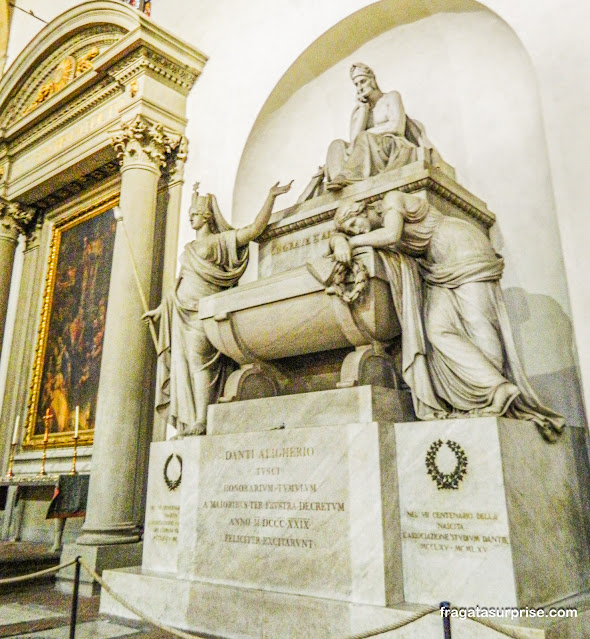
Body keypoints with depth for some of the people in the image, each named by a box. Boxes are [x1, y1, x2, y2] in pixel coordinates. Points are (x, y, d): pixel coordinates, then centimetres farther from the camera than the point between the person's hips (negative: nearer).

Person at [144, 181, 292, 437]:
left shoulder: (221, 240, 5)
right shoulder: (190, 248, 25)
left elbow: (255, 228, -6)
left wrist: (271, 197, -11)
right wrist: (160, 309, 30)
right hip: (181, 313, 7)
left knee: (200, 361, -15)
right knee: (182, 364, 1)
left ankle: (202, 423, -15)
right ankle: (188, 422, 4)